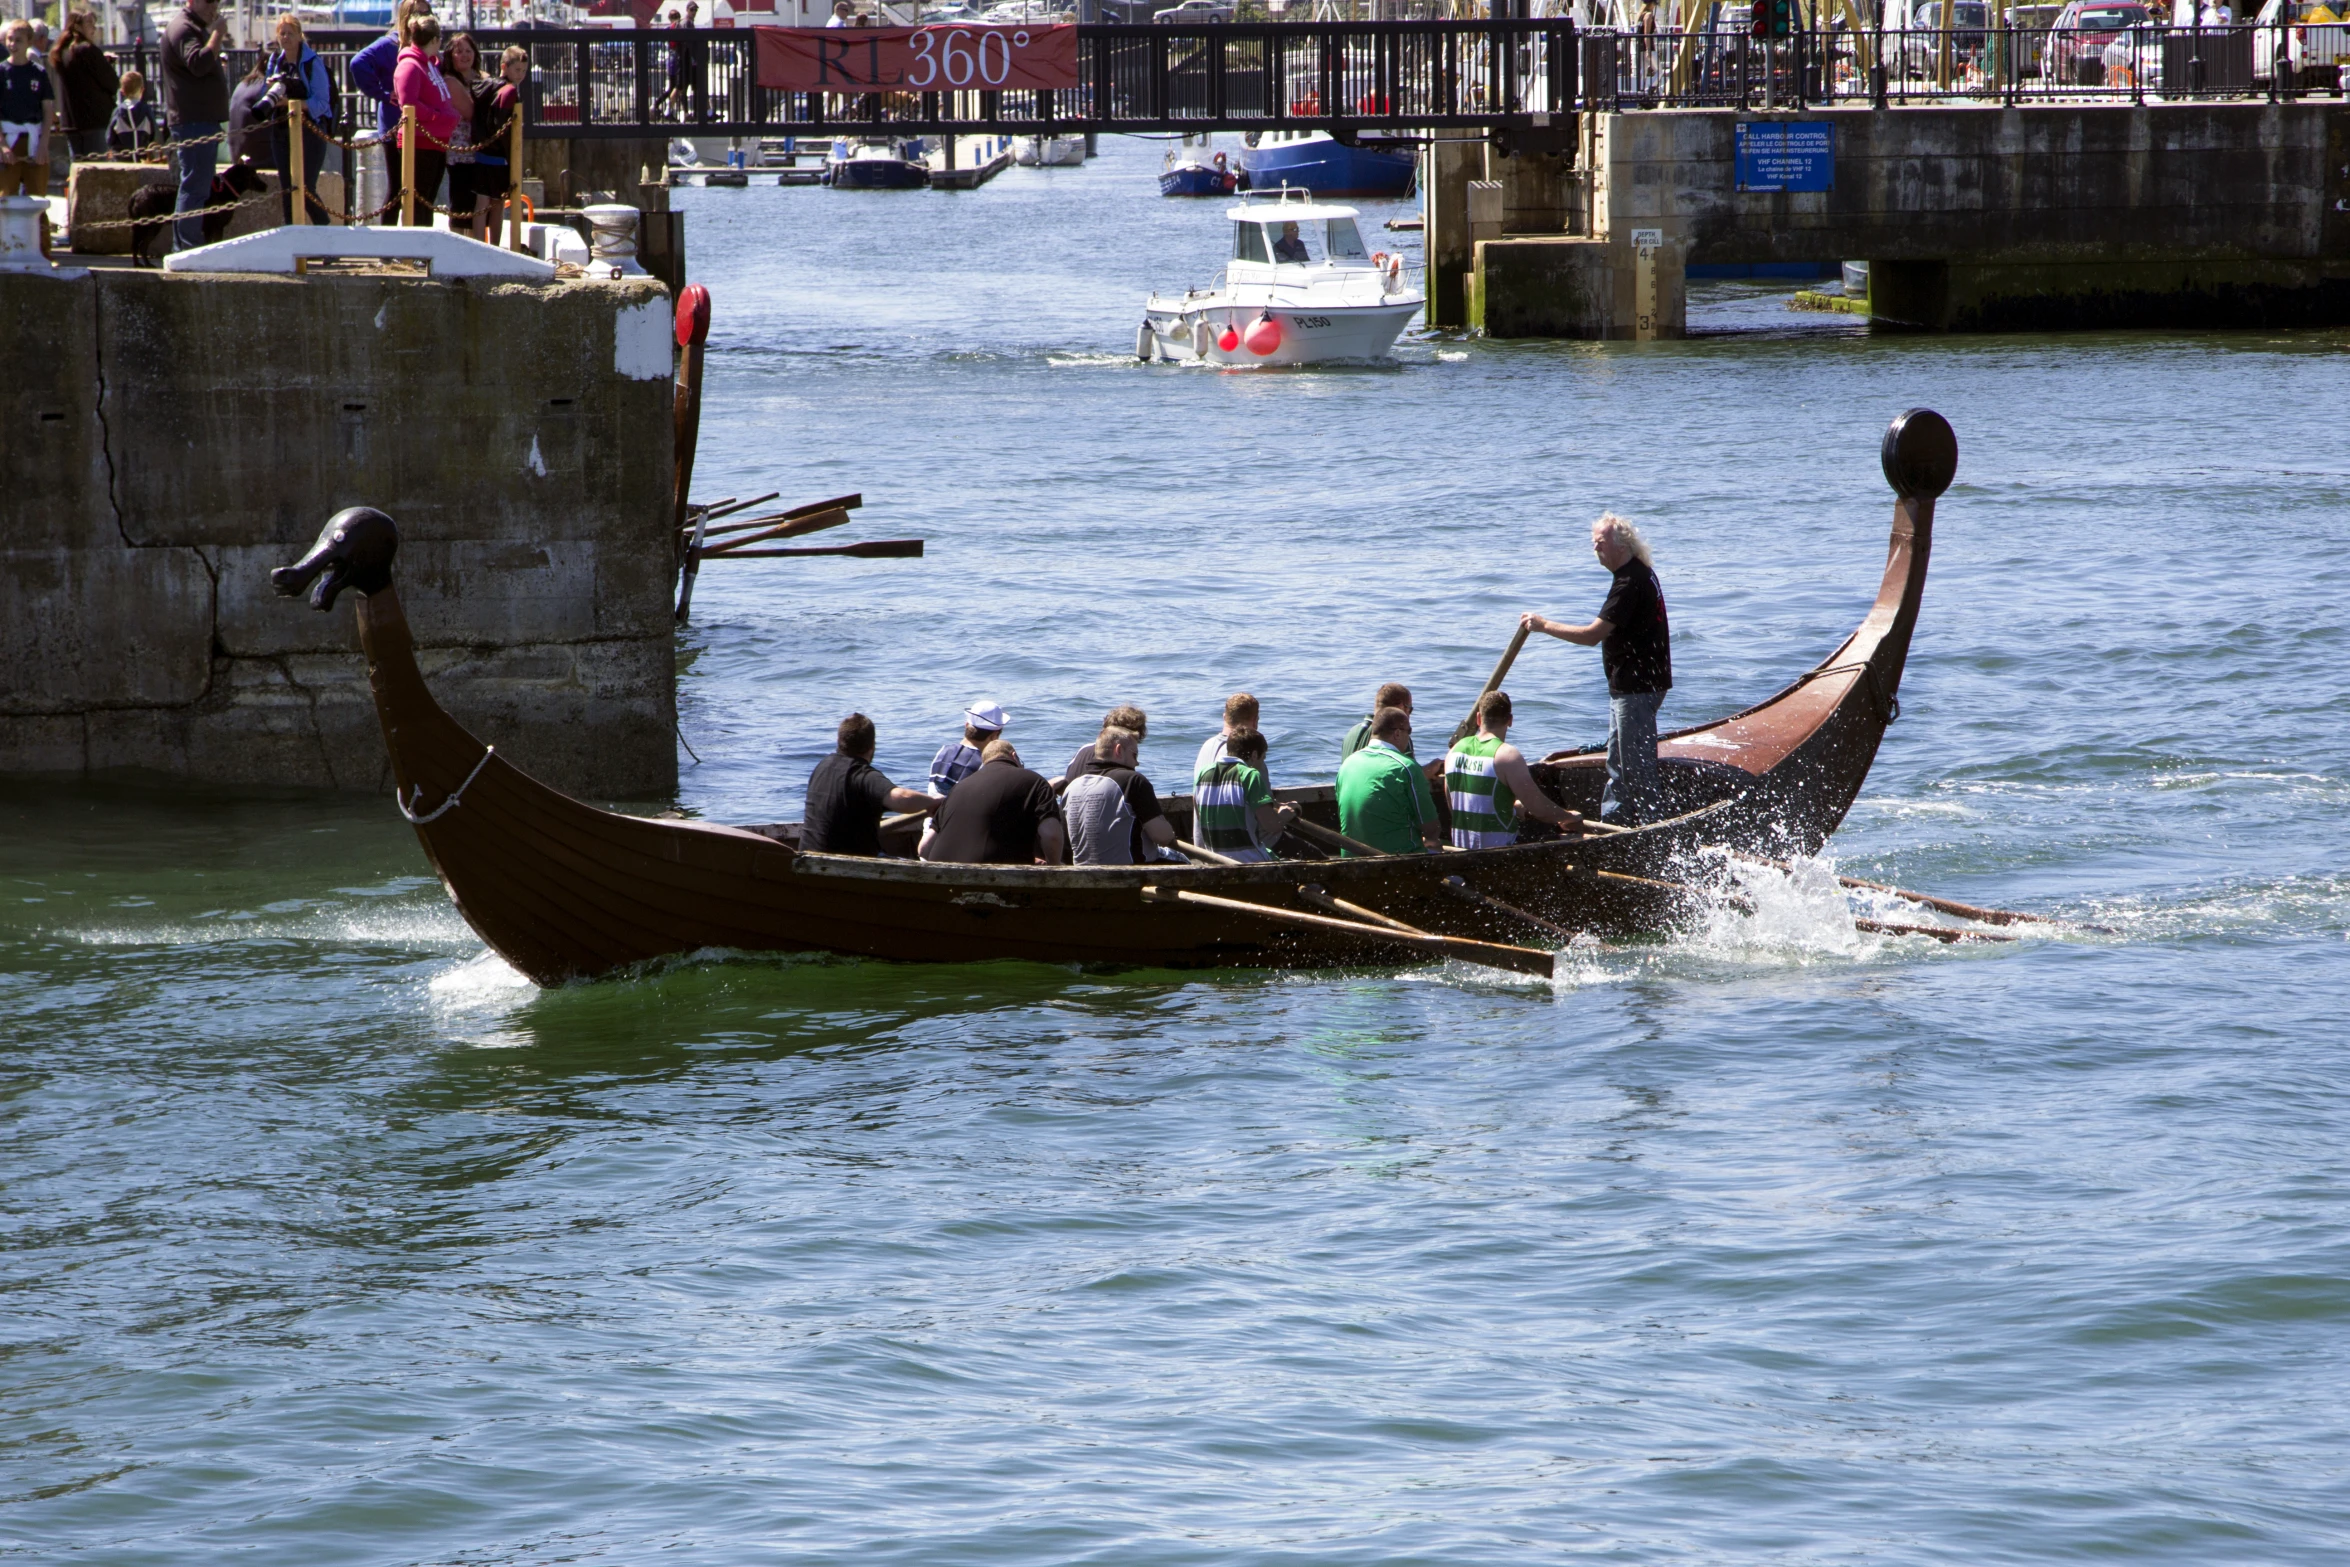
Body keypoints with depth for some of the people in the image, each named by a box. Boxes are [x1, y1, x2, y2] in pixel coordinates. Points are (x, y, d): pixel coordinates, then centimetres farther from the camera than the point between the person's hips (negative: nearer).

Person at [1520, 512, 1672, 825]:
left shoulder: (1630, 583, -22)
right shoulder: (1641, 572, 12)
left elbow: (1592, 635, -25)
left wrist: (1544, 625, -18)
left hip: (1636, 689, -11)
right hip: (1631, 684, 11)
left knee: (1637, 765, -6)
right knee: (1618, 761, 17)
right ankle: (1611, 823, 24)